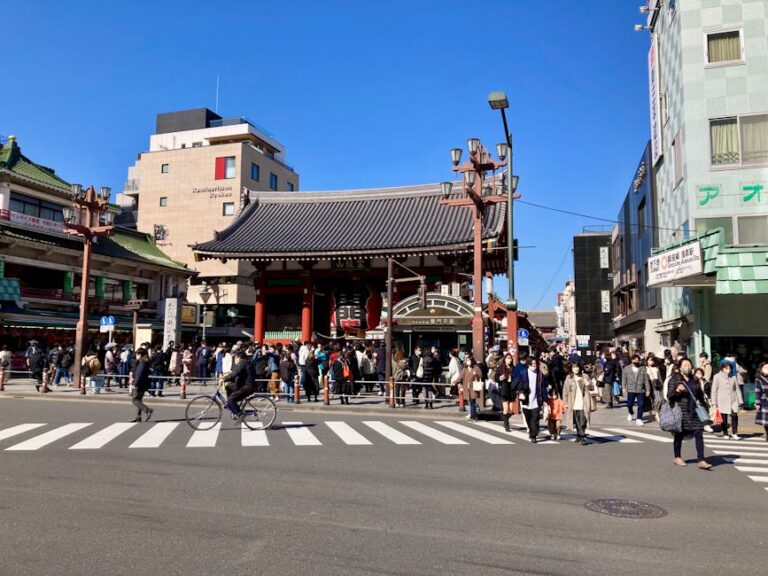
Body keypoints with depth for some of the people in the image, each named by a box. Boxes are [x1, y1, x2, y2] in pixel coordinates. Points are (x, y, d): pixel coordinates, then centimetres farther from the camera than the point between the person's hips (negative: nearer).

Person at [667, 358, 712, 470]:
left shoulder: (694, 380, 13)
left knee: (699, 434, -5)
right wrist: (677, 390, -25)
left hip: (695, 412, 4)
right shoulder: (674, 379, -3)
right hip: (680, 411, -4)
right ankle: (677, 458, 23)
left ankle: (701, 460, -4)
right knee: (679, 435, 7)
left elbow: (700, 395, 24)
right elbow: (669, 396, -7)